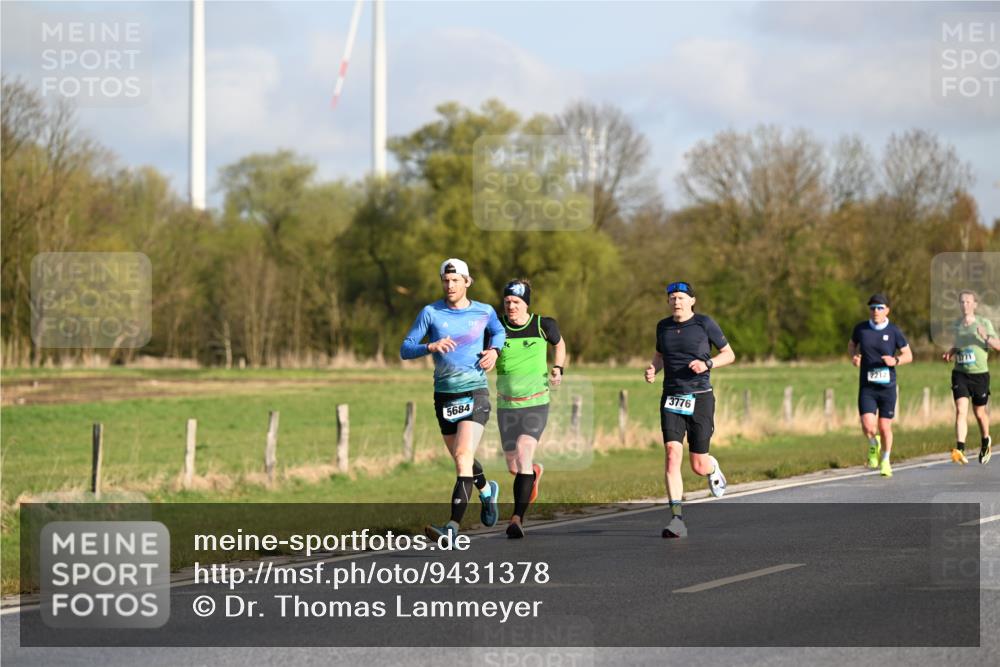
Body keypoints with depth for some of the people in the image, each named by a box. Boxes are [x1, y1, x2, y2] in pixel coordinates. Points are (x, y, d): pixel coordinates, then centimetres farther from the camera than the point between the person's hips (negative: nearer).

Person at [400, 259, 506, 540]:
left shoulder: (484, 312, 1)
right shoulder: (430, 313, -1)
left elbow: (498, 331, 24)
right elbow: (405, 350, -3)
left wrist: (494, 350, 2)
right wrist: (431, 346, -22)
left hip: (475, 392, -3)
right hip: (444, 395, 3)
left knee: (463, 456, -20)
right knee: (460, 458, 17)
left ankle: (453, 526, -27)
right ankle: (487, 490, 51)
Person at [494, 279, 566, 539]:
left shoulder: (543, 325, -4)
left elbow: (559, 344, 16)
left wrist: (558, 368, 2)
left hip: (536, 403, -2)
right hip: (506, 405, 3)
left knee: (523, 456, -21)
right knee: (514, 468, 10)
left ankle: (517, 518, -21)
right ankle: (535, 472, 47)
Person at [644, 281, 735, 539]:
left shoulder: (705, 324, -4)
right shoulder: (663, 326, 8)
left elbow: (729, 354, 3)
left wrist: (707, 364, -15)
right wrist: (652, 370, 3)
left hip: (699, 399, -2)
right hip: (671, 400, 2)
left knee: (698, 466, 2)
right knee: (672, 455, -17)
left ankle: (712, 468, 43)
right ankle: (677, 520, -19)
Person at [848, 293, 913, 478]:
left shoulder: (894, 331, -4)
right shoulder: (861, 329, 0)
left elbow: (908, 355, 4)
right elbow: (851, 345, 19)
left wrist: (896, 361, -17)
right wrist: (854, 357, -3)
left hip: (887, 387, 0)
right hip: (867, 387, 0)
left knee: (885, 428, 4)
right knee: (868, 426, -14)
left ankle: (885, 461, 28)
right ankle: (873, 445, 21)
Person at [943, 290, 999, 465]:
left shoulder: (984, 323, -3)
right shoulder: (955, 325, 8)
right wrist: (950, 353, 4)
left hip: (980, 373, -1)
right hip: (960, 373, 1)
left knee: (980, 413, 12)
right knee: (961, 410, -16)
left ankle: (986, 441, 41)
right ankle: (960, 449, -25)